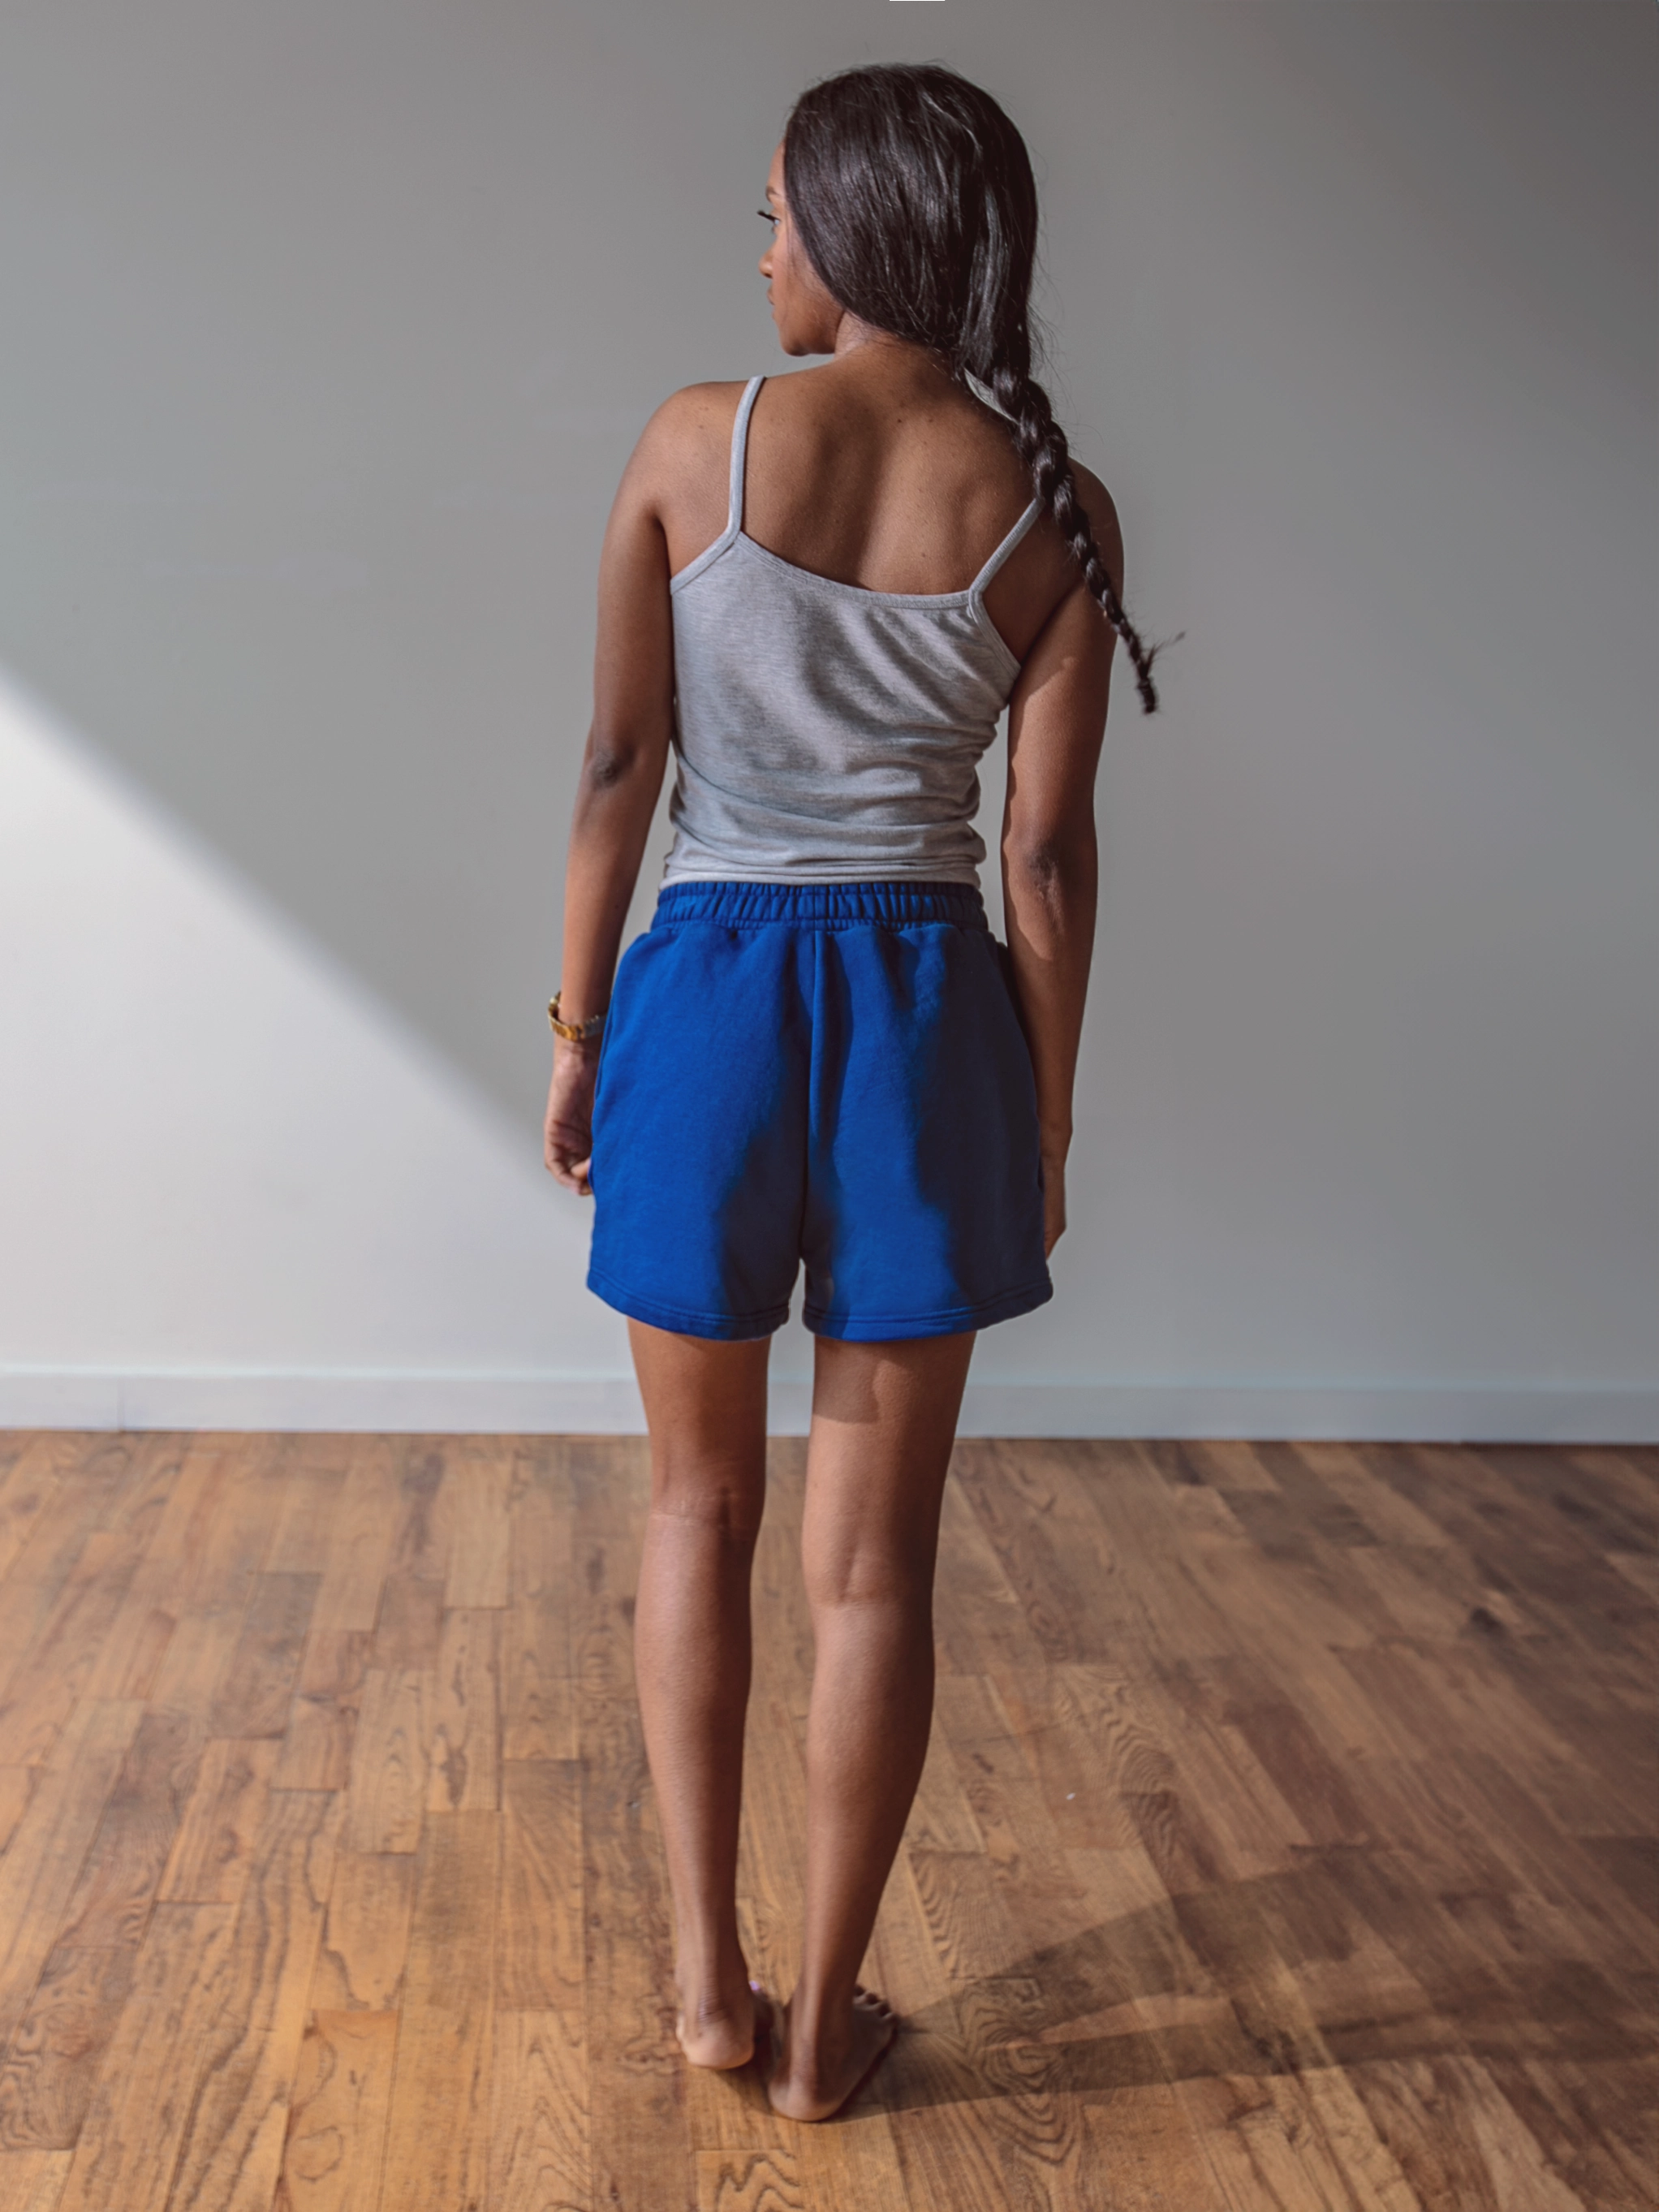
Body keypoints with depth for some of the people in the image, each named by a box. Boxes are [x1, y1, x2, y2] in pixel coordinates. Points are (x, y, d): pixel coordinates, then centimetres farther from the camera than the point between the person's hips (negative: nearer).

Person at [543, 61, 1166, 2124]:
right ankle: (824, 2023, 23)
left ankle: (706, 1978, 24)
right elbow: (1046, 850, -3)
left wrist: (575, 1029, 7)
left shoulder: (695, 442, -5)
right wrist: (1048, 1114, 6)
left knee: (700, 1502, 19)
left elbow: (618, 769, -4)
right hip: (924, 1005, 0)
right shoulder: (1054, 506, -3)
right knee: (872, 1558, 10)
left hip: (709, 990, 0)